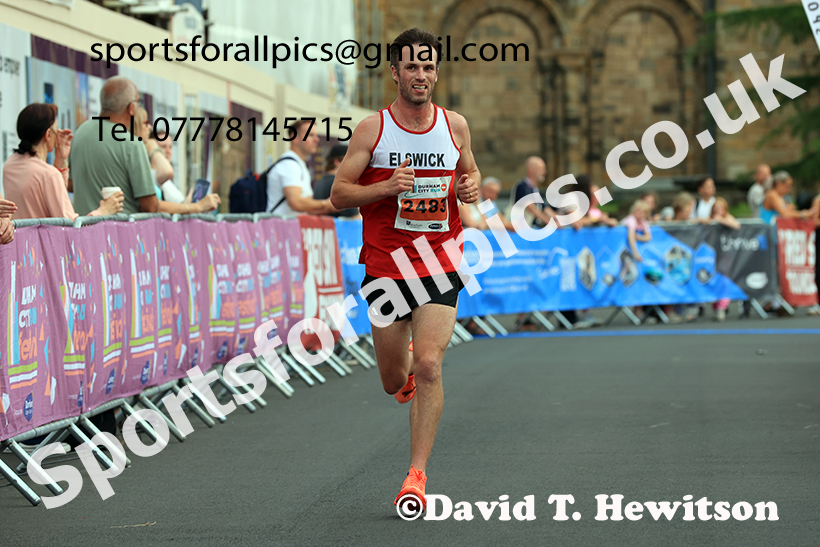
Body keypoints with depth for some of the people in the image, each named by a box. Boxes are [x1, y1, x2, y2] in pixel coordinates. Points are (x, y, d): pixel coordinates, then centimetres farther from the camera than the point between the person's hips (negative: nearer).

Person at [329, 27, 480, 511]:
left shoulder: (455, 125, 4)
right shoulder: (373, 128, -4)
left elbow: (470, 171, 21)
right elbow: (339, 194, -3)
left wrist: (472, 187, -2)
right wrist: (385, 188, -20)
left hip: (440, 264, 0)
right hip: (386, 265, 0)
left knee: (429, 367, -15)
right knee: (394, 381, 9)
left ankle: (417, 474, -7)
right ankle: (405, 369, 49)